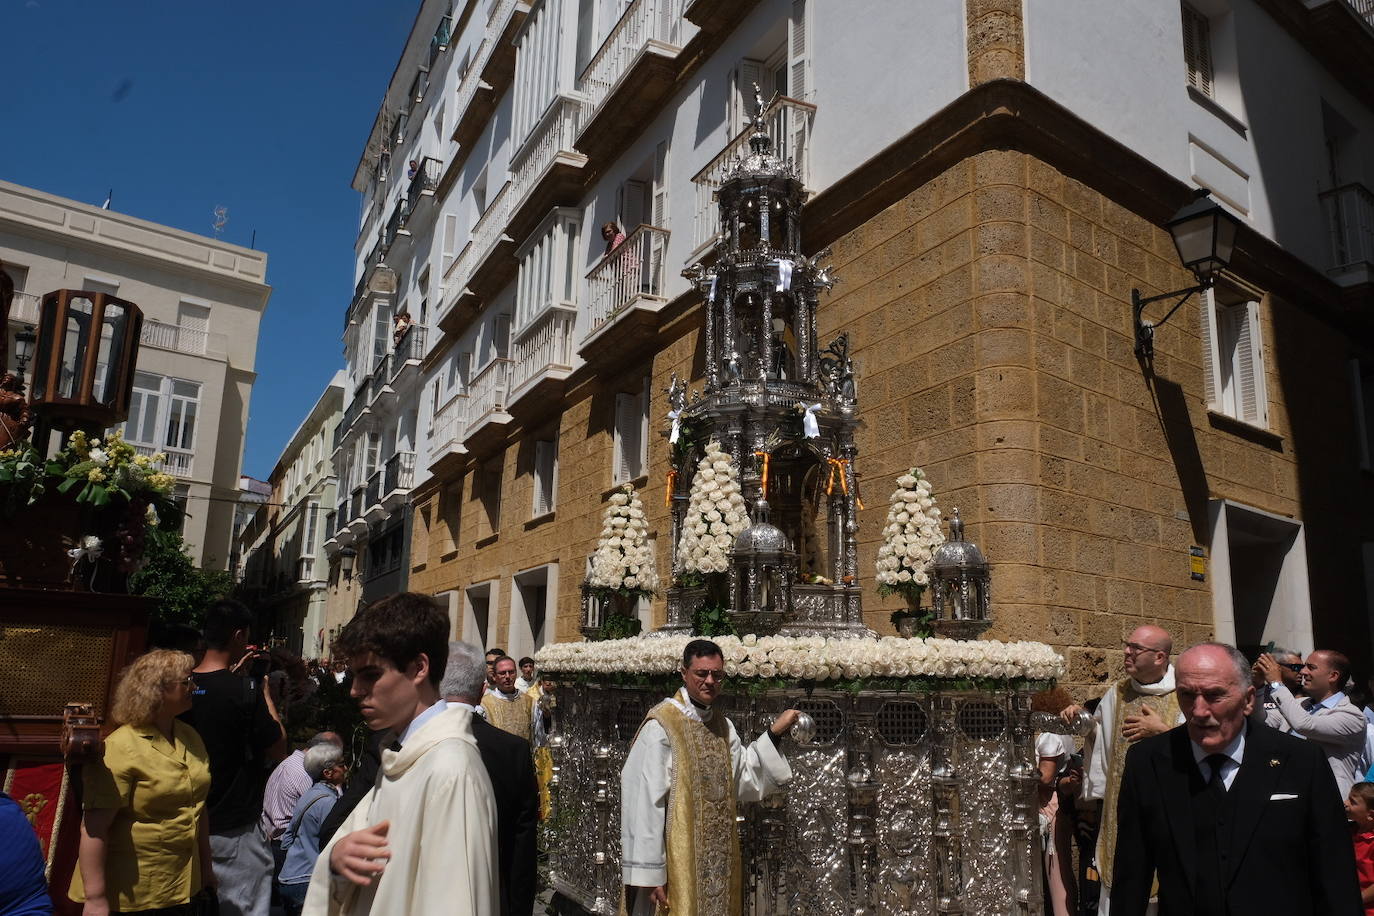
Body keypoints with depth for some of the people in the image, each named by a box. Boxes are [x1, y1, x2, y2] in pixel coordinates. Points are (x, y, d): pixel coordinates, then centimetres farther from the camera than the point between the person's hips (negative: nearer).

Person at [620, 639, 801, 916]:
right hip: (678, 864, -7)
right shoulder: (660, 725, -16)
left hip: (718, 862, 7)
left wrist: (774, 734, 0)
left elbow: (744, 780, 7)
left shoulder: (723, 726, 9)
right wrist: (650, 874, -20)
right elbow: (645, 803, -18)